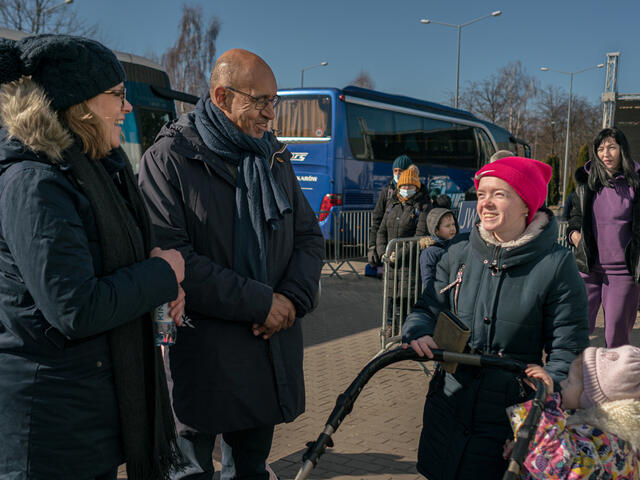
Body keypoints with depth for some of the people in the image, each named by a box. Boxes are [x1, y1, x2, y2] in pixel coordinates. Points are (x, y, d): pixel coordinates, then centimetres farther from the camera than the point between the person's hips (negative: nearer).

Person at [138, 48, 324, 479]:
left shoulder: (275, 158, 11)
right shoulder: (168, 159, -9)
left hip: (273, 344, 6)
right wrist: (260, 303, -18)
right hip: (202, 350, -5)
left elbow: (309, 237, 12)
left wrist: (293, 298, -8)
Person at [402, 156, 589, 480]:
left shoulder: (556, 265, -8)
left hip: (509, 417, -4)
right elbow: (428, 308, 9)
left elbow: (567, 352, -6)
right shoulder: (458, 256, 4)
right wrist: (417, 332, -14)